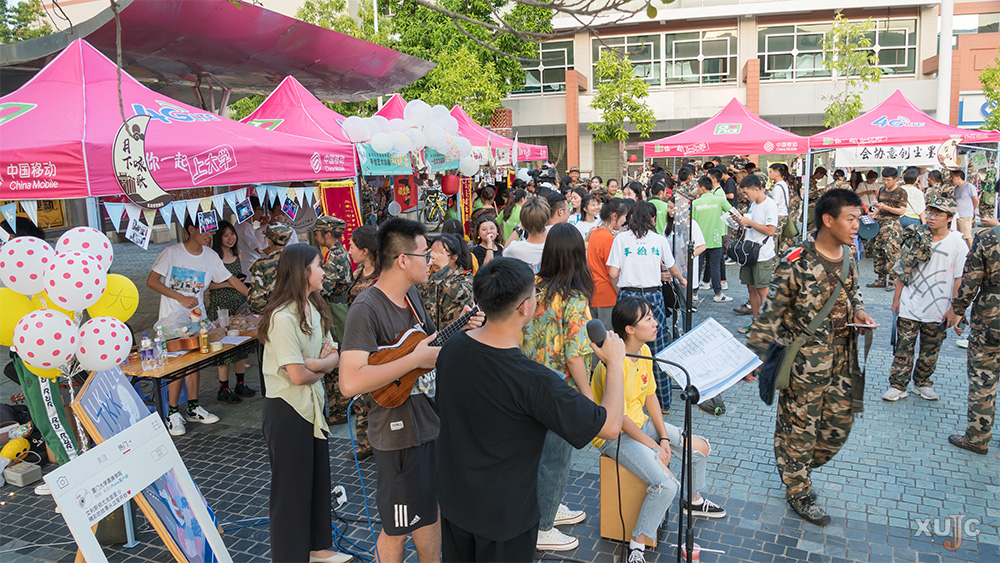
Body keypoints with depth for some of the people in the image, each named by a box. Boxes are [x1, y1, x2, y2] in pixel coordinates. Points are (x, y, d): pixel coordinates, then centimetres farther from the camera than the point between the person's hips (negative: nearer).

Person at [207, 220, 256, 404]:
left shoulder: (237, 254, 10)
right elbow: (206, 285, -14)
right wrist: (227, 284, -20)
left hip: (239, 302, 7)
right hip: (221, 305, -6)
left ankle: (241, 383, 22)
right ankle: (223, 389, 5)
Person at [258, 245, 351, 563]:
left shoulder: (315, 309, 6)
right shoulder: (283, 317, -22)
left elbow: (334, 356, 2)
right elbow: (298, 375, -25)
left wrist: (313, 363, -18)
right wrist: (322, 366, -5)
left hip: (313, 403, 8)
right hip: (287, 409, -8)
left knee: (318, 476, 18)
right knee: (291, 485, 6)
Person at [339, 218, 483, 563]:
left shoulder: (412, 294, 5)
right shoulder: (366, 309, -23)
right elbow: (350, 382, -33)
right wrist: (416, 359, -29)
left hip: (432, 421, 8)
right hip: (399, 433, -8)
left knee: (431, 510, 23)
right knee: (398, 529, 9)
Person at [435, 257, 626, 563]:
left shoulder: (451, 348, -13)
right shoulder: (533, 380, -33)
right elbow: (610, 426, -25)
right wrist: (615, 361, -13)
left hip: (452, 498, 6)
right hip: (503, 515, -6)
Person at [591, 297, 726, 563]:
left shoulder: (645, 351, -1)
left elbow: (650, 395, 7)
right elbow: (619, 418, -24)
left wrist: (664, 437, -1)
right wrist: (654, 447, -17)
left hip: (641, 423, 9)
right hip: (614, 435, -9)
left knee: (701, 447, 12)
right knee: (666, 485, -24)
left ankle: (695, 501, 39)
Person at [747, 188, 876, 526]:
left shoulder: (848, 256, 4)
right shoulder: (797, 262, -19)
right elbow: (771, 312, -17)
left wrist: (858, 310, -1)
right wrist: (753, 354, -19)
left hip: (843, 358, 7)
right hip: (804, 361, -7)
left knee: (840, 422, 15)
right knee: (799, 426, 7)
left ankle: (797, 469, 39)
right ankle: (798, 492, 27)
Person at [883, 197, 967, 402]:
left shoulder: (958, 245, -4)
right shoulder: (916, 237, -2)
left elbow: (958, 279, -1)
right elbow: (902, 269, 4)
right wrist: (896, 297, 4)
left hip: (938, 309, 0)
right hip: (910, 306, 0)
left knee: (930, 350, 12)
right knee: (904, 347, 2)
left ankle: (923, 383, 29)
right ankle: (898, 386, 11)